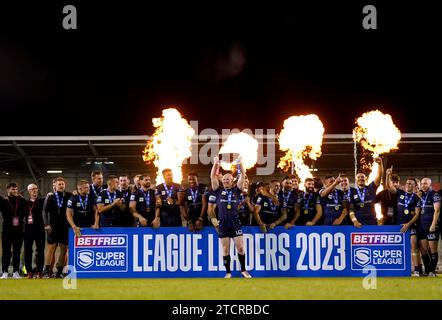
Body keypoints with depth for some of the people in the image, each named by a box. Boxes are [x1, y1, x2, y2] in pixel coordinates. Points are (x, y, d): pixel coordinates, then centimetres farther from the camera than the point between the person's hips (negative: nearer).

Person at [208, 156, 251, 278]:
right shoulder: (219, 191, 8)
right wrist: (216, 164, -2)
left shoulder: (236, 190, 8)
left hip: (235, 221, 0)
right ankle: (228, 272, 11)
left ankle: (243, 270, 11)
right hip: (222, 222, 0)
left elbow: (242, 176, 1)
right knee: (225, 249, 4)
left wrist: (240, 164, -5)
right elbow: (212, 177, 2)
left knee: (240, 247, -2)